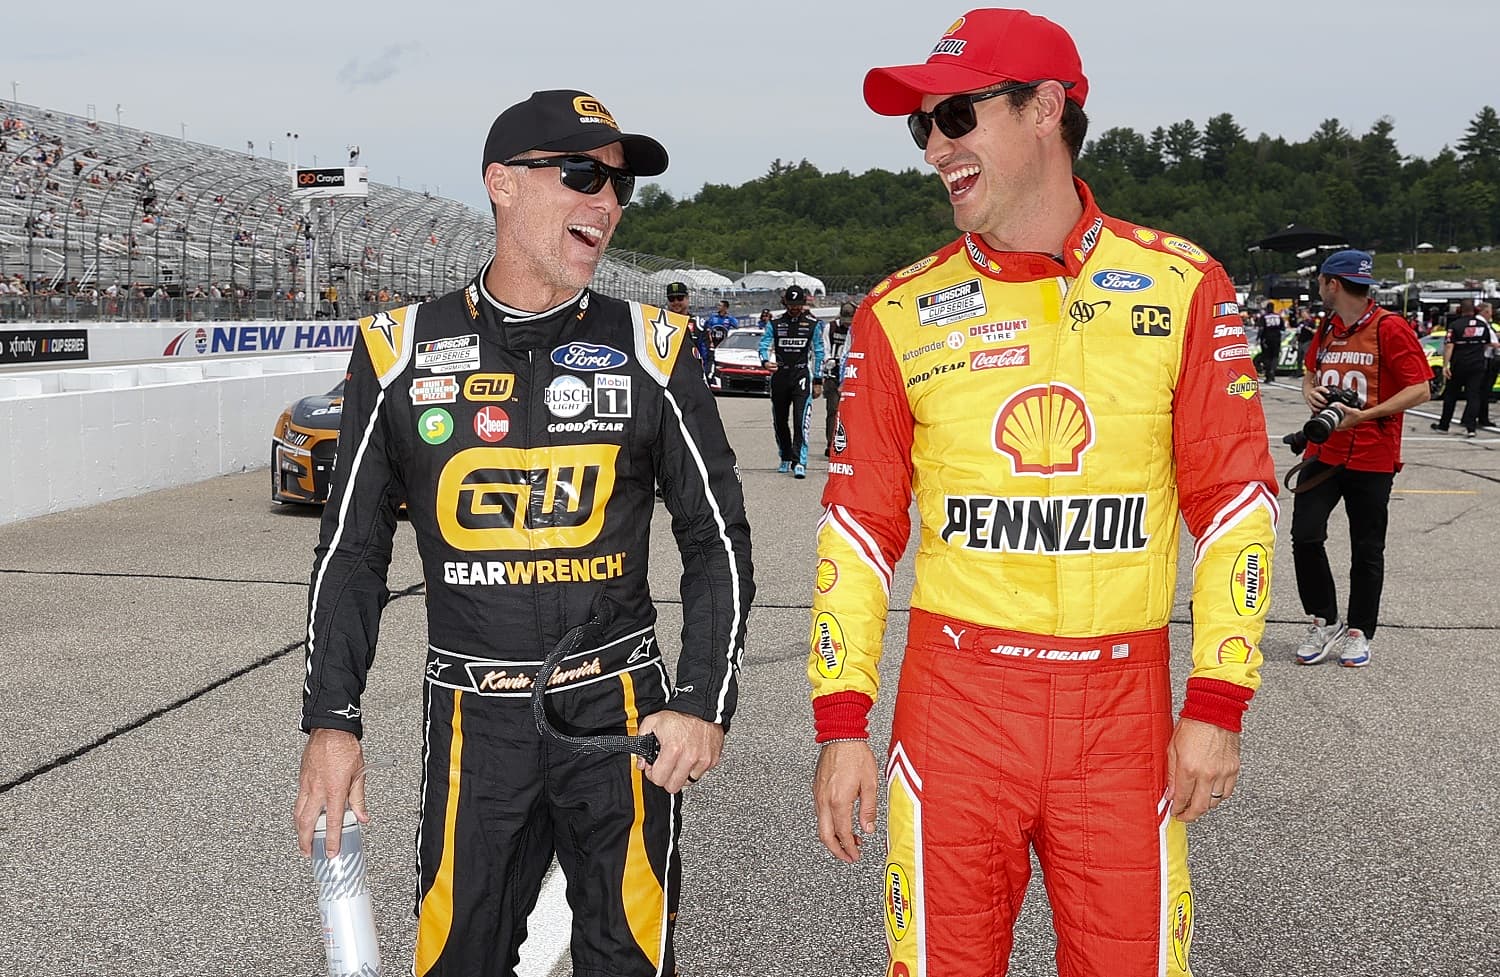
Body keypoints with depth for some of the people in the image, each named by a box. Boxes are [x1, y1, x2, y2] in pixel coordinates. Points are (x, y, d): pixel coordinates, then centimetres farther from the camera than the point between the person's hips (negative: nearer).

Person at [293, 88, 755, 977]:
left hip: (621, 711, 0)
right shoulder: (402, 350, 1)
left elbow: (719, 538, 3)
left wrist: (706, 706, -5)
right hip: (471, 721, 1)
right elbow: (353, 549, 6)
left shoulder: (650, 348, -1)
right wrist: (332, 722, 2)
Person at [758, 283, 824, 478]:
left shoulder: (813, 324, 4)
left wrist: (818, 381, 4)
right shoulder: (775, 323, 6)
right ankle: (786, 458, 28)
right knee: (779, 421, 11)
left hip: (801, 375, -3)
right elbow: (764, 345, 0)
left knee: (800, 420, -15)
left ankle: (799, 462, -19)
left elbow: (818, 353, 7)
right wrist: (765, 362, -23)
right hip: (779, 374, 3)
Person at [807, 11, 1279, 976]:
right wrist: (842, 725, 0)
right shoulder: (902, 312, 2)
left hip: (1123, 708, 0)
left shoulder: (1182, 285, 1)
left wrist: (1218, 705, -3)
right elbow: (858, 529, 4)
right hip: (955, 700, 1)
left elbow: (1236, 501, 2)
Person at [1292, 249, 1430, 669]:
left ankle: (1358, 633, 18)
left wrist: (1366, 414, -22)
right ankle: (1325, 624, 10)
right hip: (1323, 452, 5)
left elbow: (1420, 389, -13)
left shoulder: (1390, 328, -10)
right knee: (1305, 536, -5)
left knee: (1367, 551, 5)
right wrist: (1312, 392, 2)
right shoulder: (1326, 329, 11)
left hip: (1372, 458, -5)